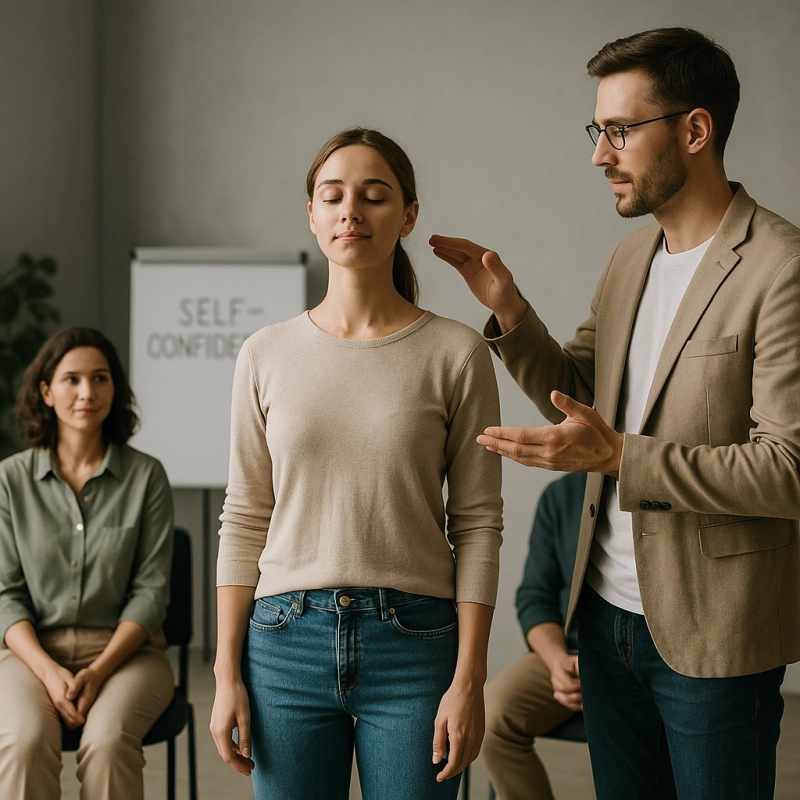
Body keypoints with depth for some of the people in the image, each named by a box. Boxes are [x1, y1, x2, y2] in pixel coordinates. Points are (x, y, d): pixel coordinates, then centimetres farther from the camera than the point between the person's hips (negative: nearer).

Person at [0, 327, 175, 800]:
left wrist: (99, 671, -15)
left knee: (108, 742, -32)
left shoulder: (146, 476, 1)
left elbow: (151, 589, -2)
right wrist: (49, 672, -15)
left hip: (125, 650, 0)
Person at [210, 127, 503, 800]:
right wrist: (227, 673, 3)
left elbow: (478, 524, -2)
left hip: (414, 642, -2)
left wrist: (469, 680, -6)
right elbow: (245, 521, 7)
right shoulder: (267, 355, 5)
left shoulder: (457, 354, -1)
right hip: (287, 639, 2)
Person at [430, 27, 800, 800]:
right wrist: (508, 310, -1)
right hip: (608, 613, 7)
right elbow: (573, 388, 16)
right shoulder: (631, 257, 9)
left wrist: (619, 457, -26)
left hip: (711, 634, -7)